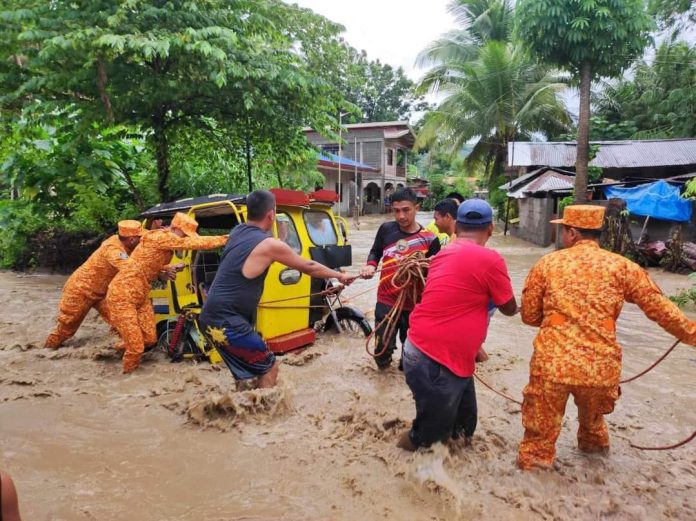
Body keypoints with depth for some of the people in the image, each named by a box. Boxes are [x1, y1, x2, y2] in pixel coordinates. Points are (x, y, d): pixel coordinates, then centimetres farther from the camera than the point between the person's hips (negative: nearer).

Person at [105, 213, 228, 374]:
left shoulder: (165, 242, 8)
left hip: (141, 295, 9)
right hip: (122, 295, -9)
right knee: (135, 346, -6)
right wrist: (225, 239, -24)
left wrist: (170, 268, 6)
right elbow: (195, 244, -27)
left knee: (150, 338, 10)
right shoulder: (161, 237, -21)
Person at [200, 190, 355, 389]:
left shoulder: (237, 232, 9)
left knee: (247, 371, 22)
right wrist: (340, 276, 16)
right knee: (269, 368, 5)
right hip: (227, 322, -8)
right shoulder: (269, 245, -14)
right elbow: (309, 267, 0)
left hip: (212, 317, 8)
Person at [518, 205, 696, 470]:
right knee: (592, 417, 32)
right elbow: (660, 308, 5)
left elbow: (529, 316, 8)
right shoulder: (621, 266, 2)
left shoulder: (546, 264, 1)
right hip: (601, 366, 3)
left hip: (552, 363, -3)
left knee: (541, 430, 13)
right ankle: (593, 445, 57)